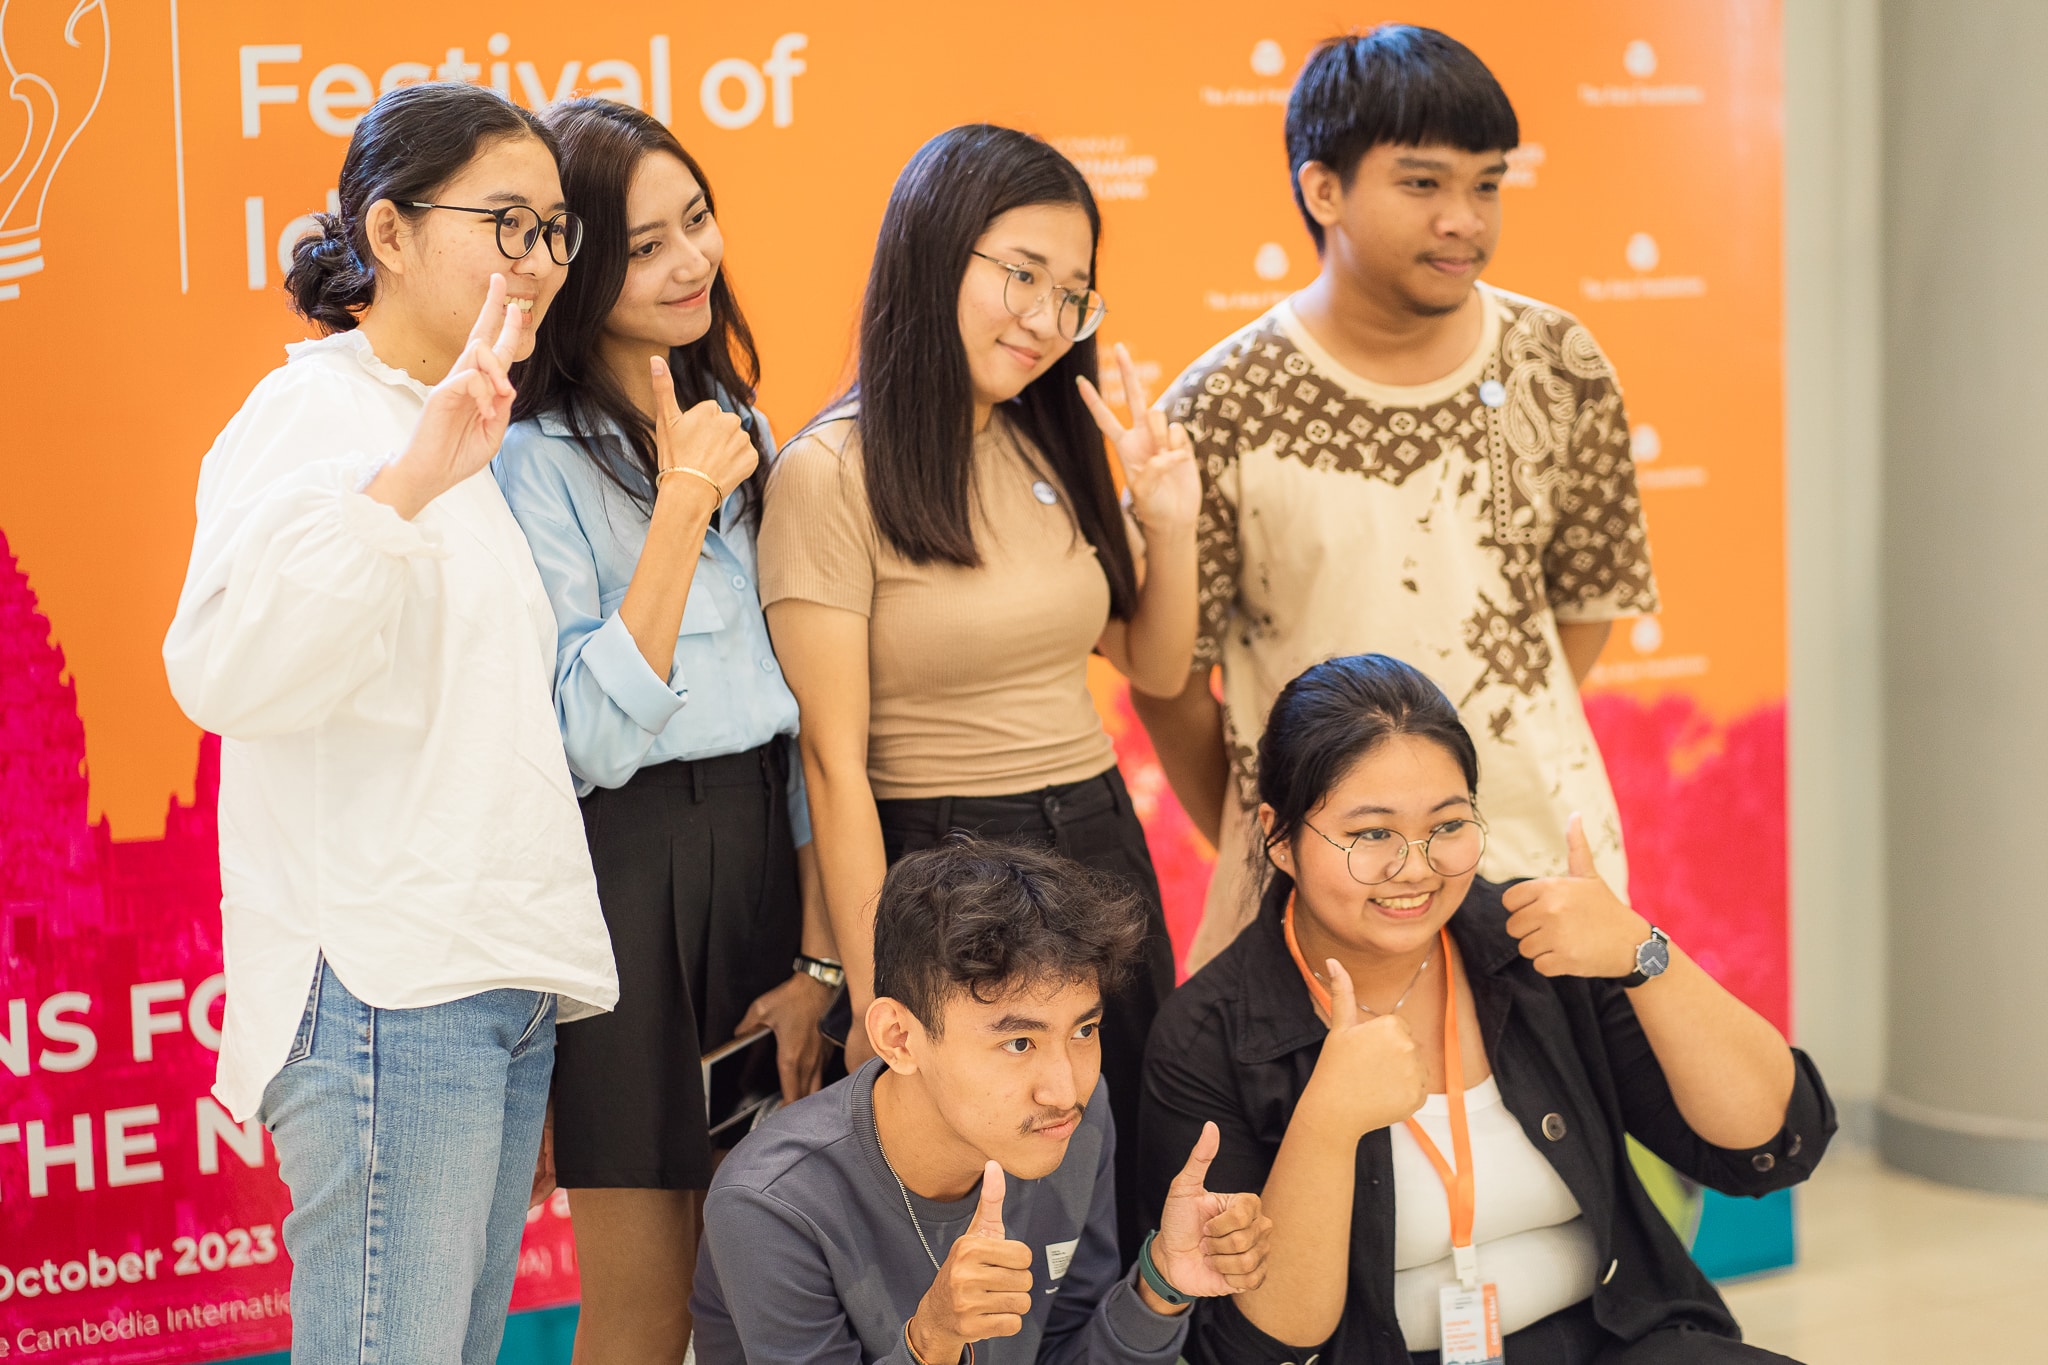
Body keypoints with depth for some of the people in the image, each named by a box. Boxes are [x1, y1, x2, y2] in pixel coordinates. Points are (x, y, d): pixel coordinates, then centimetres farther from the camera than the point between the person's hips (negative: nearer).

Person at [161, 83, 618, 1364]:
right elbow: (227, 672, -26)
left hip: (501, 986, 9)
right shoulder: (314, 410, -7)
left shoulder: (458, 442, 21)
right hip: (388, 991, -9)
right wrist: (404, 483, -34)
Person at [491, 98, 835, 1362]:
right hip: (627, 873, -6)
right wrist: (682, 506, -22)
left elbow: (802, 711, 12)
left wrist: (818, 953, 6)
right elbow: (589, 740, -18)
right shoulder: (535, 459, -10)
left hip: (762, 858, 6)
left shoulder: (743, 429, 11)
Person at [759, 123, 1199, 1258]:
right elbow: (835, 762, -13)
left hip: (1102, 847, 6)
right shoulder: (834, 475, -13)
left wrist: (1167, 524, -2)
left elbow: (1156, 670, 17)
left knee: (1128, 1202, 13)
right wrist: (875, 1002, -14)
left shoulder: (1057, 448, 7)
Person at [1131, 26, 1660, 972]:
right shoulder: (1222, 413, -9)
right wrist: (1255, 852, 6)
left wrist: (1505, 752, 7)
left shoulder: (1558, 369, 0)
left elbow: (1587, 598, 11)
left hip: (1540, 847, 3)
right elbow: (1167, 673, -2)